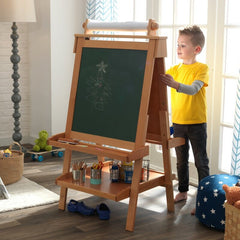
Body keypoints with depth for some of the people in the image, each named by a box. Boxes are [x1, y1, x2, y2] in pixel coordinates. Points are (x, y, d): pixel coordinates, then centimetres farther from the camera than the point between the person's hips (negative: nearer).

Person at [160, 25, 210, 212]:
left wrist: (176, 85, -41)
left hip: (197, 123, -5)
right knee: (181, 160, 16)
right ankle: (183, 192, 29)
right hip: (178, 121, 5)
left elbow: (194, 89, -26)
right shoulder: (175, 69, 8)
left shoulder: (202, 68, -10)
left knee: (201, 162, 1)